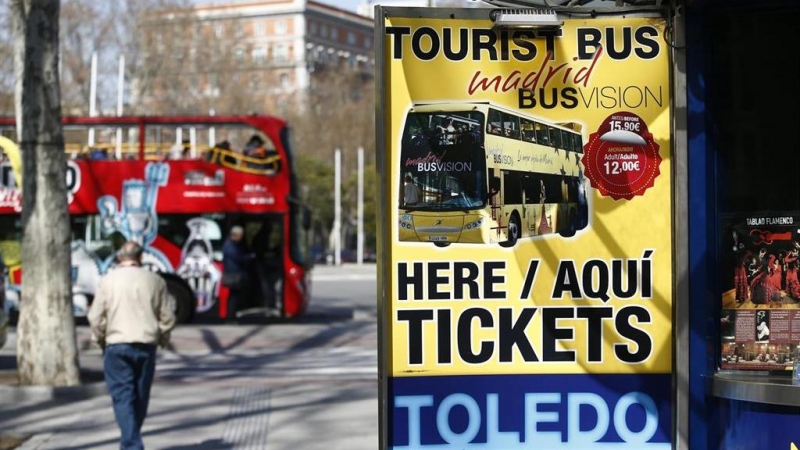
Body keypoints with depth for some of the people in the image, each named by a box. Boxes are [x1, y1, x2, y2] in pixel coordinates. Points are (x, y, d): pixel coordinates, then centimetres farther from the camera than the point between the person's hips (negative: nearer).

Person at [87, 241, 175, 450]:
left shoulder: (108, 280, -1)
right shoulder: (154, 281, 4)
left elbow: (96, 317, -3)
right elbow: (166, 317, 5)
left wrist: (100, 339, 13)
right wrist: (162, 339, 21)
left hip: (117, 346, -2)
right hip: (146, 346, 2)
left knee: (123, 397, -3)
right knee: (141, 396, 14)